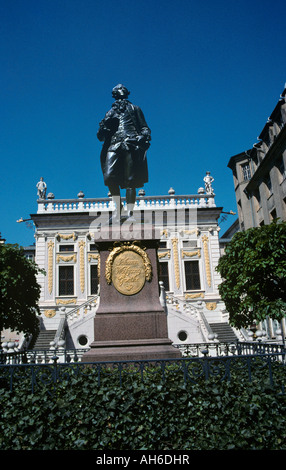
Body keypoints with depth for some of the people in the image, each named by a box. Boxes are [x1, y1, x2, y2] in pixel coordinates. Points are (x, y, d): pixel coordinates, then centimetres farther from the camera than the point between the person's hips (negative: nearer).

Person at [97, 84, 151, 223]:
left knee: (130, 181, -8)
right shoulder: (110, 113, 26)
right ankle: (118, 208, -5)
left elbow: (144, 127, 17)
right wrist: (103, 126, -2)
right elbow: (100, 136, 19)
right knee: (110, 177, -17)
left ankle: (129, 212, -6)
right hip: (114, 146, 2)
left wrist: (144, 136, -5)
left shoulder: (134, 109, 23)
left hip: (131, 146, -2)